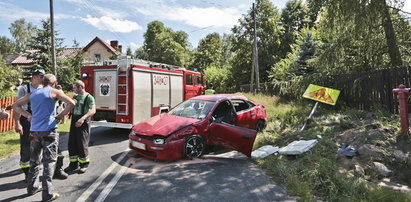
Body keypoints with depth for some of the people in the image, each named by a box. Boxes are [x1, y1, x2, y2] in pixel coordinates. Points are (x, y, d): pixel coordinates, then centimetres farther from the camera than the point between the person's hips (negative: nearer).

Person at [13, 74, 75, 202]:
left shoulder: (33, 94, 14)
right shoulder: (54, 92, -3)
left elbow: (15, 105, 20)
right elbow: (71, 103, -16)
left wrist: (28, 115, 11)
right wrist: (61, 116, -6)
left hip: (34, 130, 6)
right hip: (49, 130, -6)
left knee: (34, 159, 19)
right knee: (49, 160, -2)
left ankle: (32, 187, 32)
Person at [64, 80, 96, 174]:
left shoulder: (89, 97, -9)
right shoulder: (75, 97, 14)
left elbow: (93, 110, -22)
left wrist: (83, 118, -35)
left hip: (83, 124, -7)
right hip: (73, 123, 7)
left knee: (82, 145, 0)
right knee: (72, 144, 10)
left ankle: (84, 164, 15)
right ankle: (73, 164, 23)